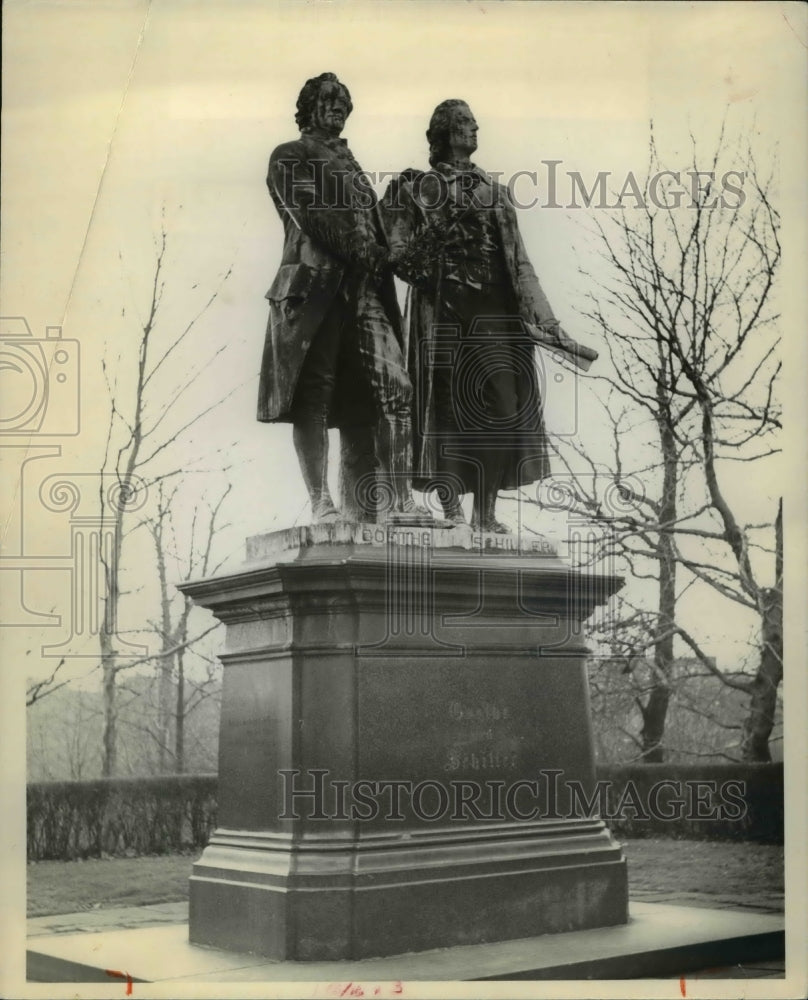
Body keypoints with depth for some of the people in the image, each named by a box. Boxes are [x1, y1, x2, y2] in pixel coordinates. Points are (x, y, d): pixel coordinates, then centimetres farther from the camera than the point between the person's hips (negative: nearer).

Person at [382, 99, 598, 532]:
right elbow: (399, 255, 3)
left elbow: (517, 262, 13)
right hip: (443, 311, -2)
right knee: (448, 405, -4)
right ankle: (451, 510, 3)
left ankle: (485, 512, -1)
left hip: (494, 311, 3)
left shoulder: (494, 191, 16)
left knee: (502, 404, -8)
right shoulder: (418, 188, 8)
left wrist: (542, 320, 7)